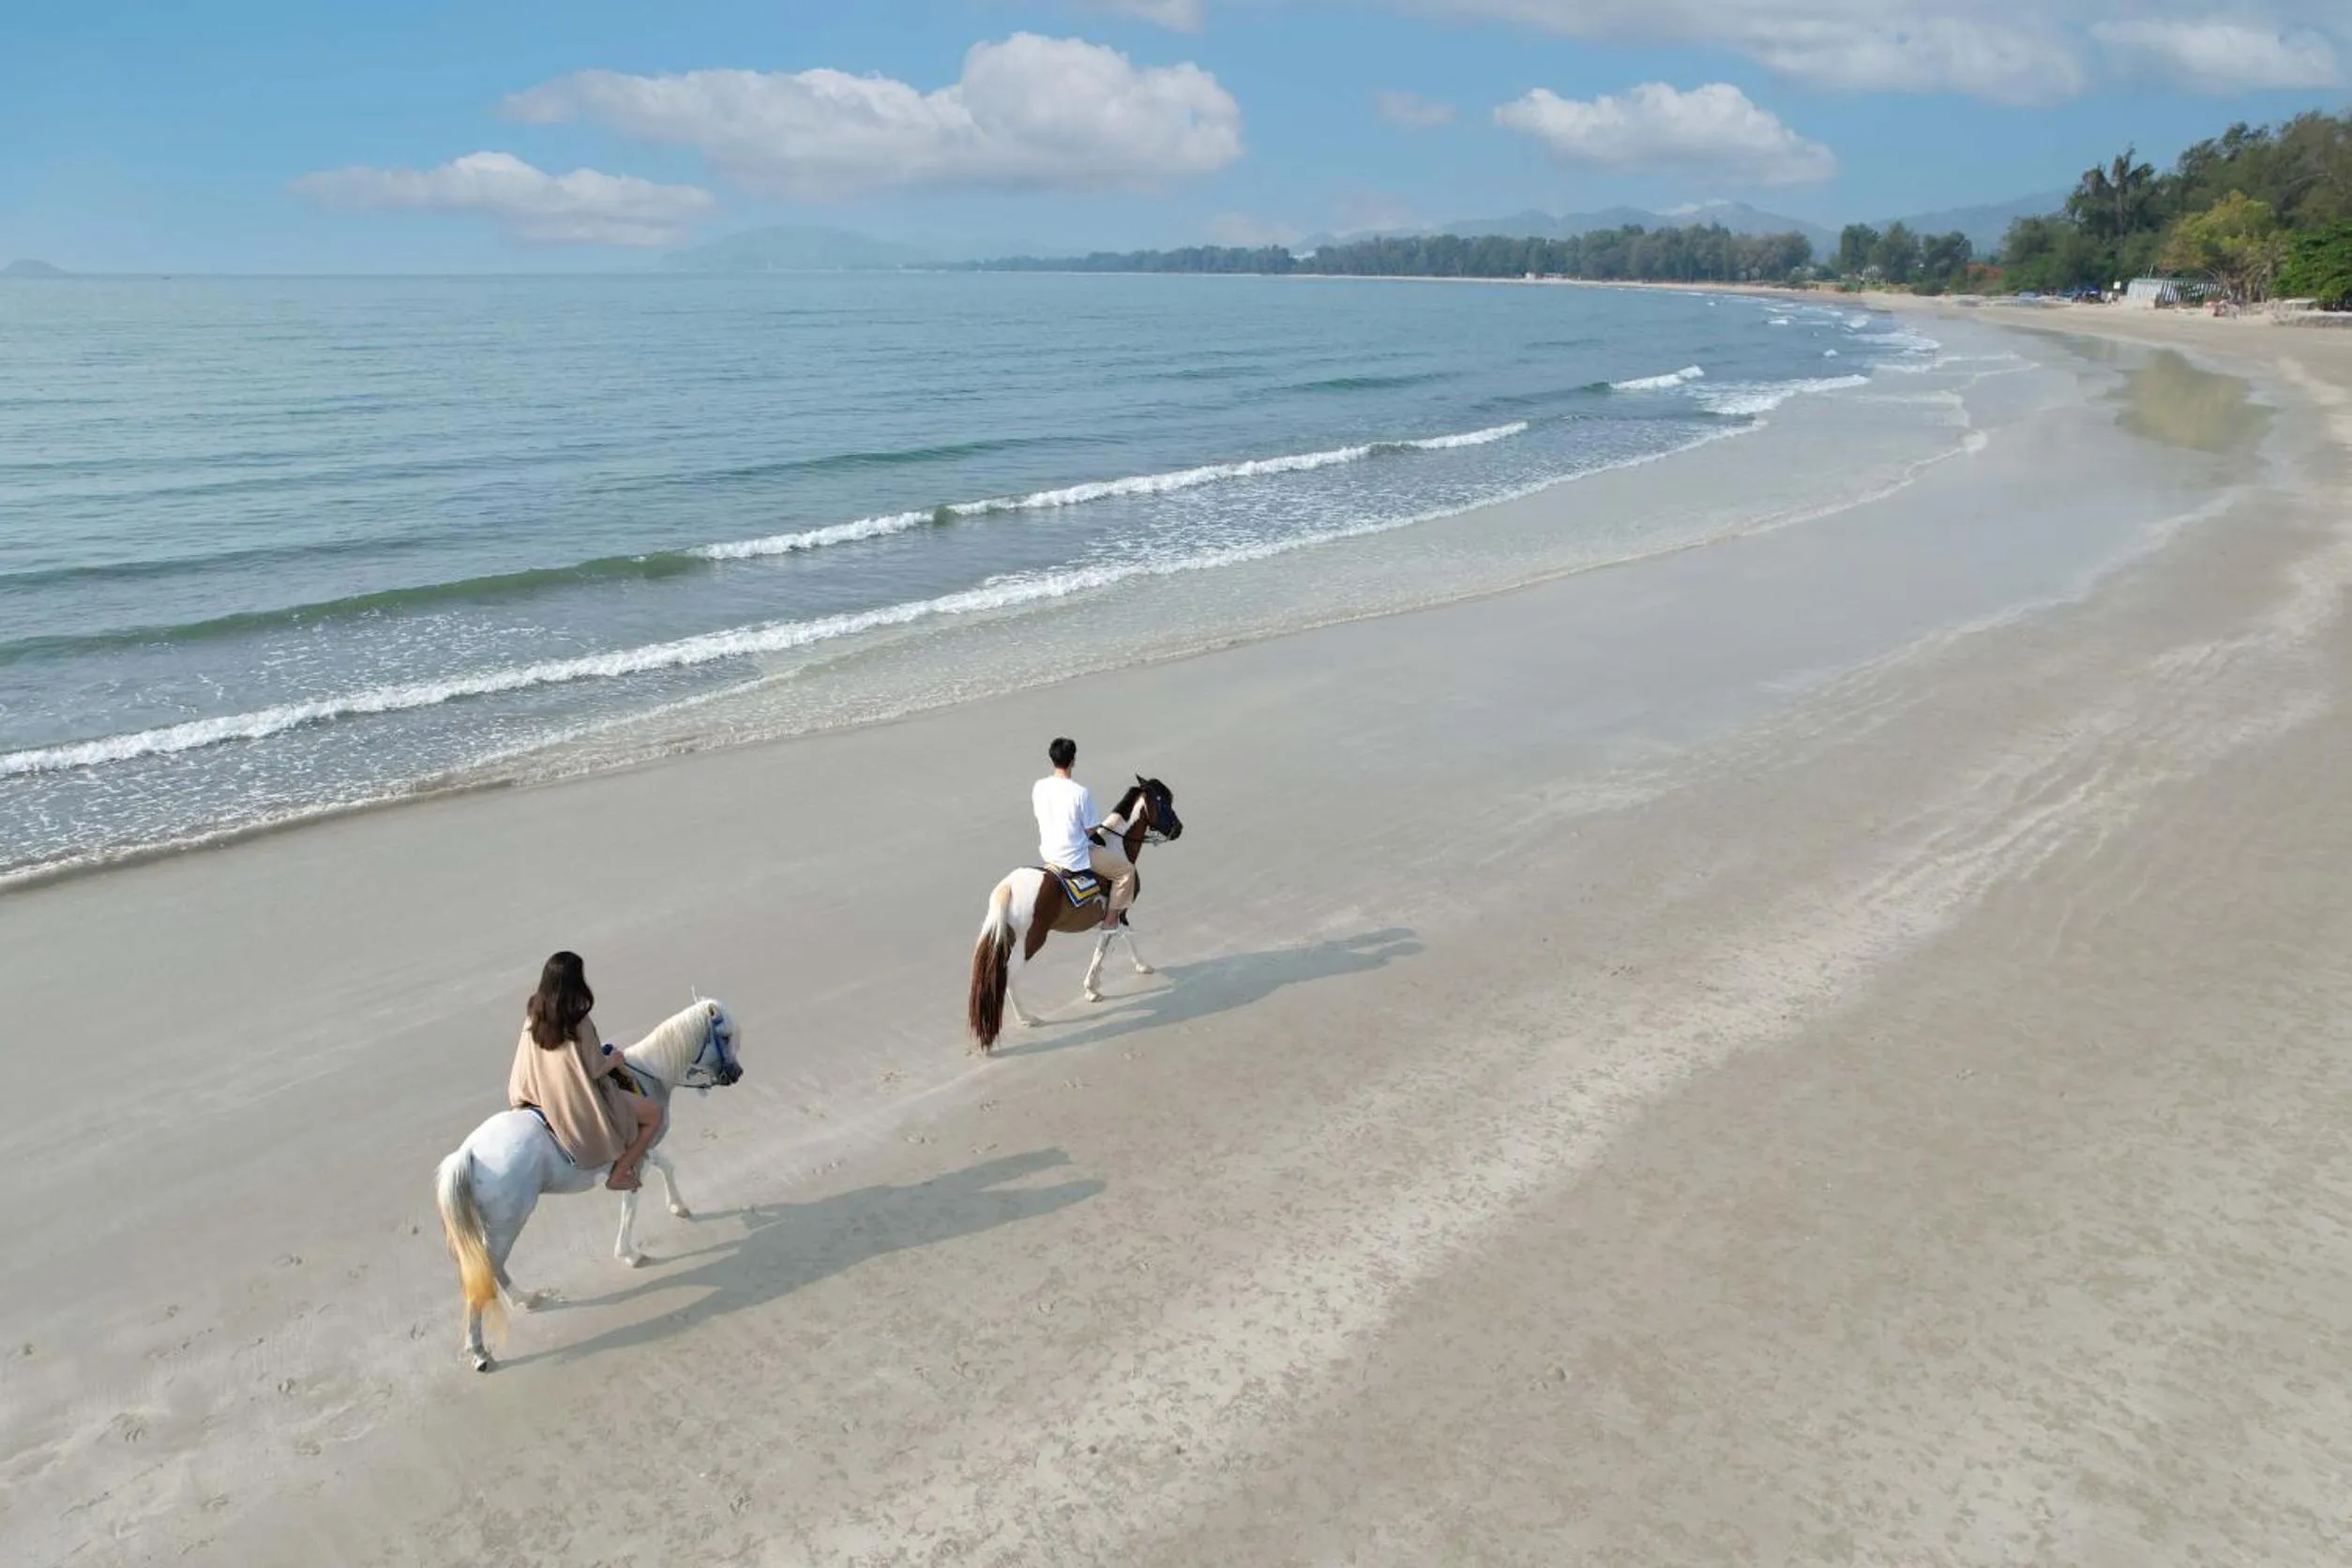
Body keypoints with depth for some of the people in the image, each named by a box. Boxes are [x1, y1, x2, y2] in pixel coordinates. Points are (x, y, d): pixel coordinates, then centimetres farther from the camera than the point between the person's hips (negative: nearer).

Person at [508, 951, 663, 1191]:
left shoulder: (533, 1015, -6)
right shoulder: (580, 1024, -25)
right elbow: (597, 1069, -18)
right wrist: (615, 1059, 3)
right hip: (581, 1106, -7)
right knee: (653, 1114, 7)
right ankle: (618, 1175, 9)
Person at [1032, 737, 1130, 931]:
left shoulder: (1038, 787, -6)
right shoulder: (1081, 792, -23)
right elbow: (1090, 830, -17)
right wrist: (1098, 827, 7)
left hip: (1048, 852, 7)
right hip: (1075, 856, -7)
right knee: (1126, 870, 10)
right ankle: (1111, 921, 12)